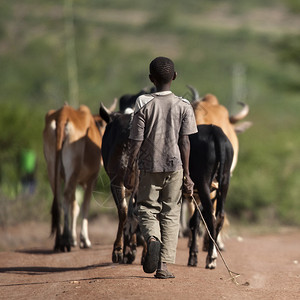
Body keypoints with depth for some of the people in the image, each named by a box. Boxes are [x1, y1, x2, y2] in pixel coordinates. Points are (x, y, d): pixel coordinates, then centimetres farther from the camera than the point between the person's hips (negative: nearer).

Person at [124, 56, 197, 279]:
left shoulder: (144, 104, -4)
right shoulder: (183, 106, -2)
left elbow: (136, 142, -5)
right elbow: (184, 142, -3)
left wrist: (129, 171, 2)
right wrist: (187, 175, 1)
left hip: (149, 167, -1)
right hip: (174, 167, 1)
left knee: (147, 210, 11)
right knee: (171, 214, 8)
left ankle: (152, 238, -22)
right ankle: (163, 265, 1)